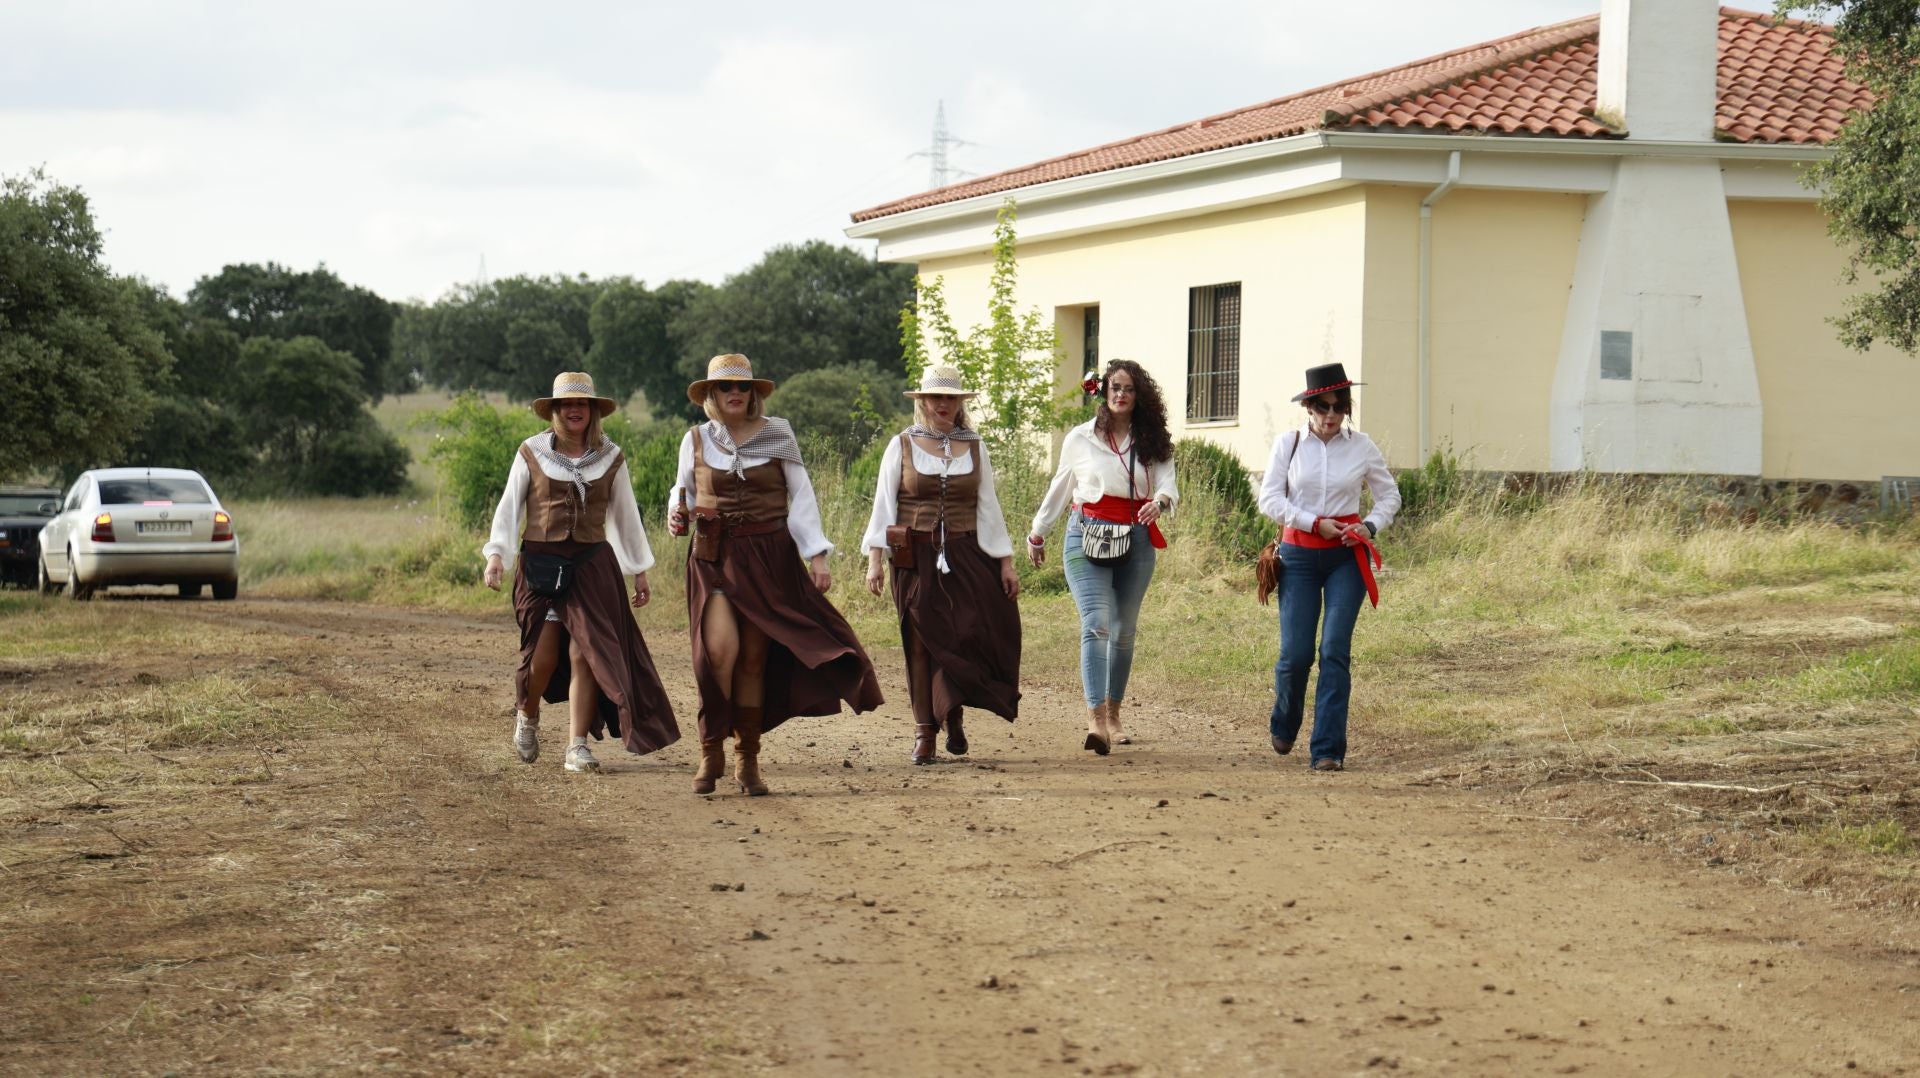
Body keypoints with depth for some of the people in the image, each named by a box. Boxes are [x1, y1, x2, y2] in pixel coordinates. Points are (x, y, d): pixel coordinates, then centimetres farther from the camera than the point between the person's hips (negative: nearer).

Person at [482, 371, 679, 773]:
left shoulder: (610, 458, 8)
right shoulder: (532, 453, 2)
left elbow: (626, 516, 14)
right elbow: (509, 507, 4)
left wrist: (639, 571, 14)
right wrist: (496, 554, -8)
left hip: (592, 564, 1)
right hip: (541, 563, -1)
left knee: (584, 653, -7)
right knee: (544, 653, -7)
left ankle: (578, 746, -2)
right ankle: (527, 714, 25)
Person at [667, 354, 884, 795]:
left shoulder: (778, 436, 2)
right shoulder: (697, 440, 6)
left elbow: (801, 497, 3)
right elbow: (682, 489, 18)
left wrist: (817, 555, -5)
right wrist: (676, 514, -5)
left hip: (769, 558, 0)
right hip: (716, 557, 0)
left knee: (754, 659, 3)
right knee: (721, 648, -19)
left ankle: (747, 761, 13)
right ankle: (711, 751, -6)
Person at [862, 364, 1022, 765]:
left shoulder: (974, 447, 10)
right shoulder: (902, 446, 5)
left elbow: (988, 506, 12)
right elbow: (883, 503, 4)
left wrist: (1006, 562, 8)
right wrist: (875, 559, -5)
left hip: (966, 558, 1)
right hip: (916, 559, -1)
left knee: (971, 634, -12)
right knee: (921, 642, -2)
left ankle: (952, 713, 10)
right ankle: (924, 731, 6)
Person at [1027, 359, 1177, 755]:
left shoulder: (1151, 443, 7)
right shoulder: (1079, 439, 7)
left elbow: (1168, 485, -5)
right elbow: (1059, 490, 17)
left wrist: (1160, 502, -29)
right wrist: (1037, 533, 23)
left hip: (1136, 540, 2)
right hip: (1087, 536, -2)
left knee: (1123, 631, 9)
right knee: (1096, 624, -17)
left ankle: (1113, 715, 23)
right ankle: (1095, 719, -27)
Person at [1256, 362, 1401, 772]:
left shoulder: (1362, 447, 2)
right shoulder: (1288, 444, 1)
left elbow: (1389, 496, 13)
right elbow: (1269, 498, -2)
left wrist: (1370, 526, -6)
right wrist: (1314, 523, -13)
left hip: (1347, 557, 0)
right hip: (1299, 556, 0)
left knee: (1335, 651, -10)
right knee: (1296, 653, -3)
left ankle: (1327, 749, -8)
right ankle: (1283, 725, 29)